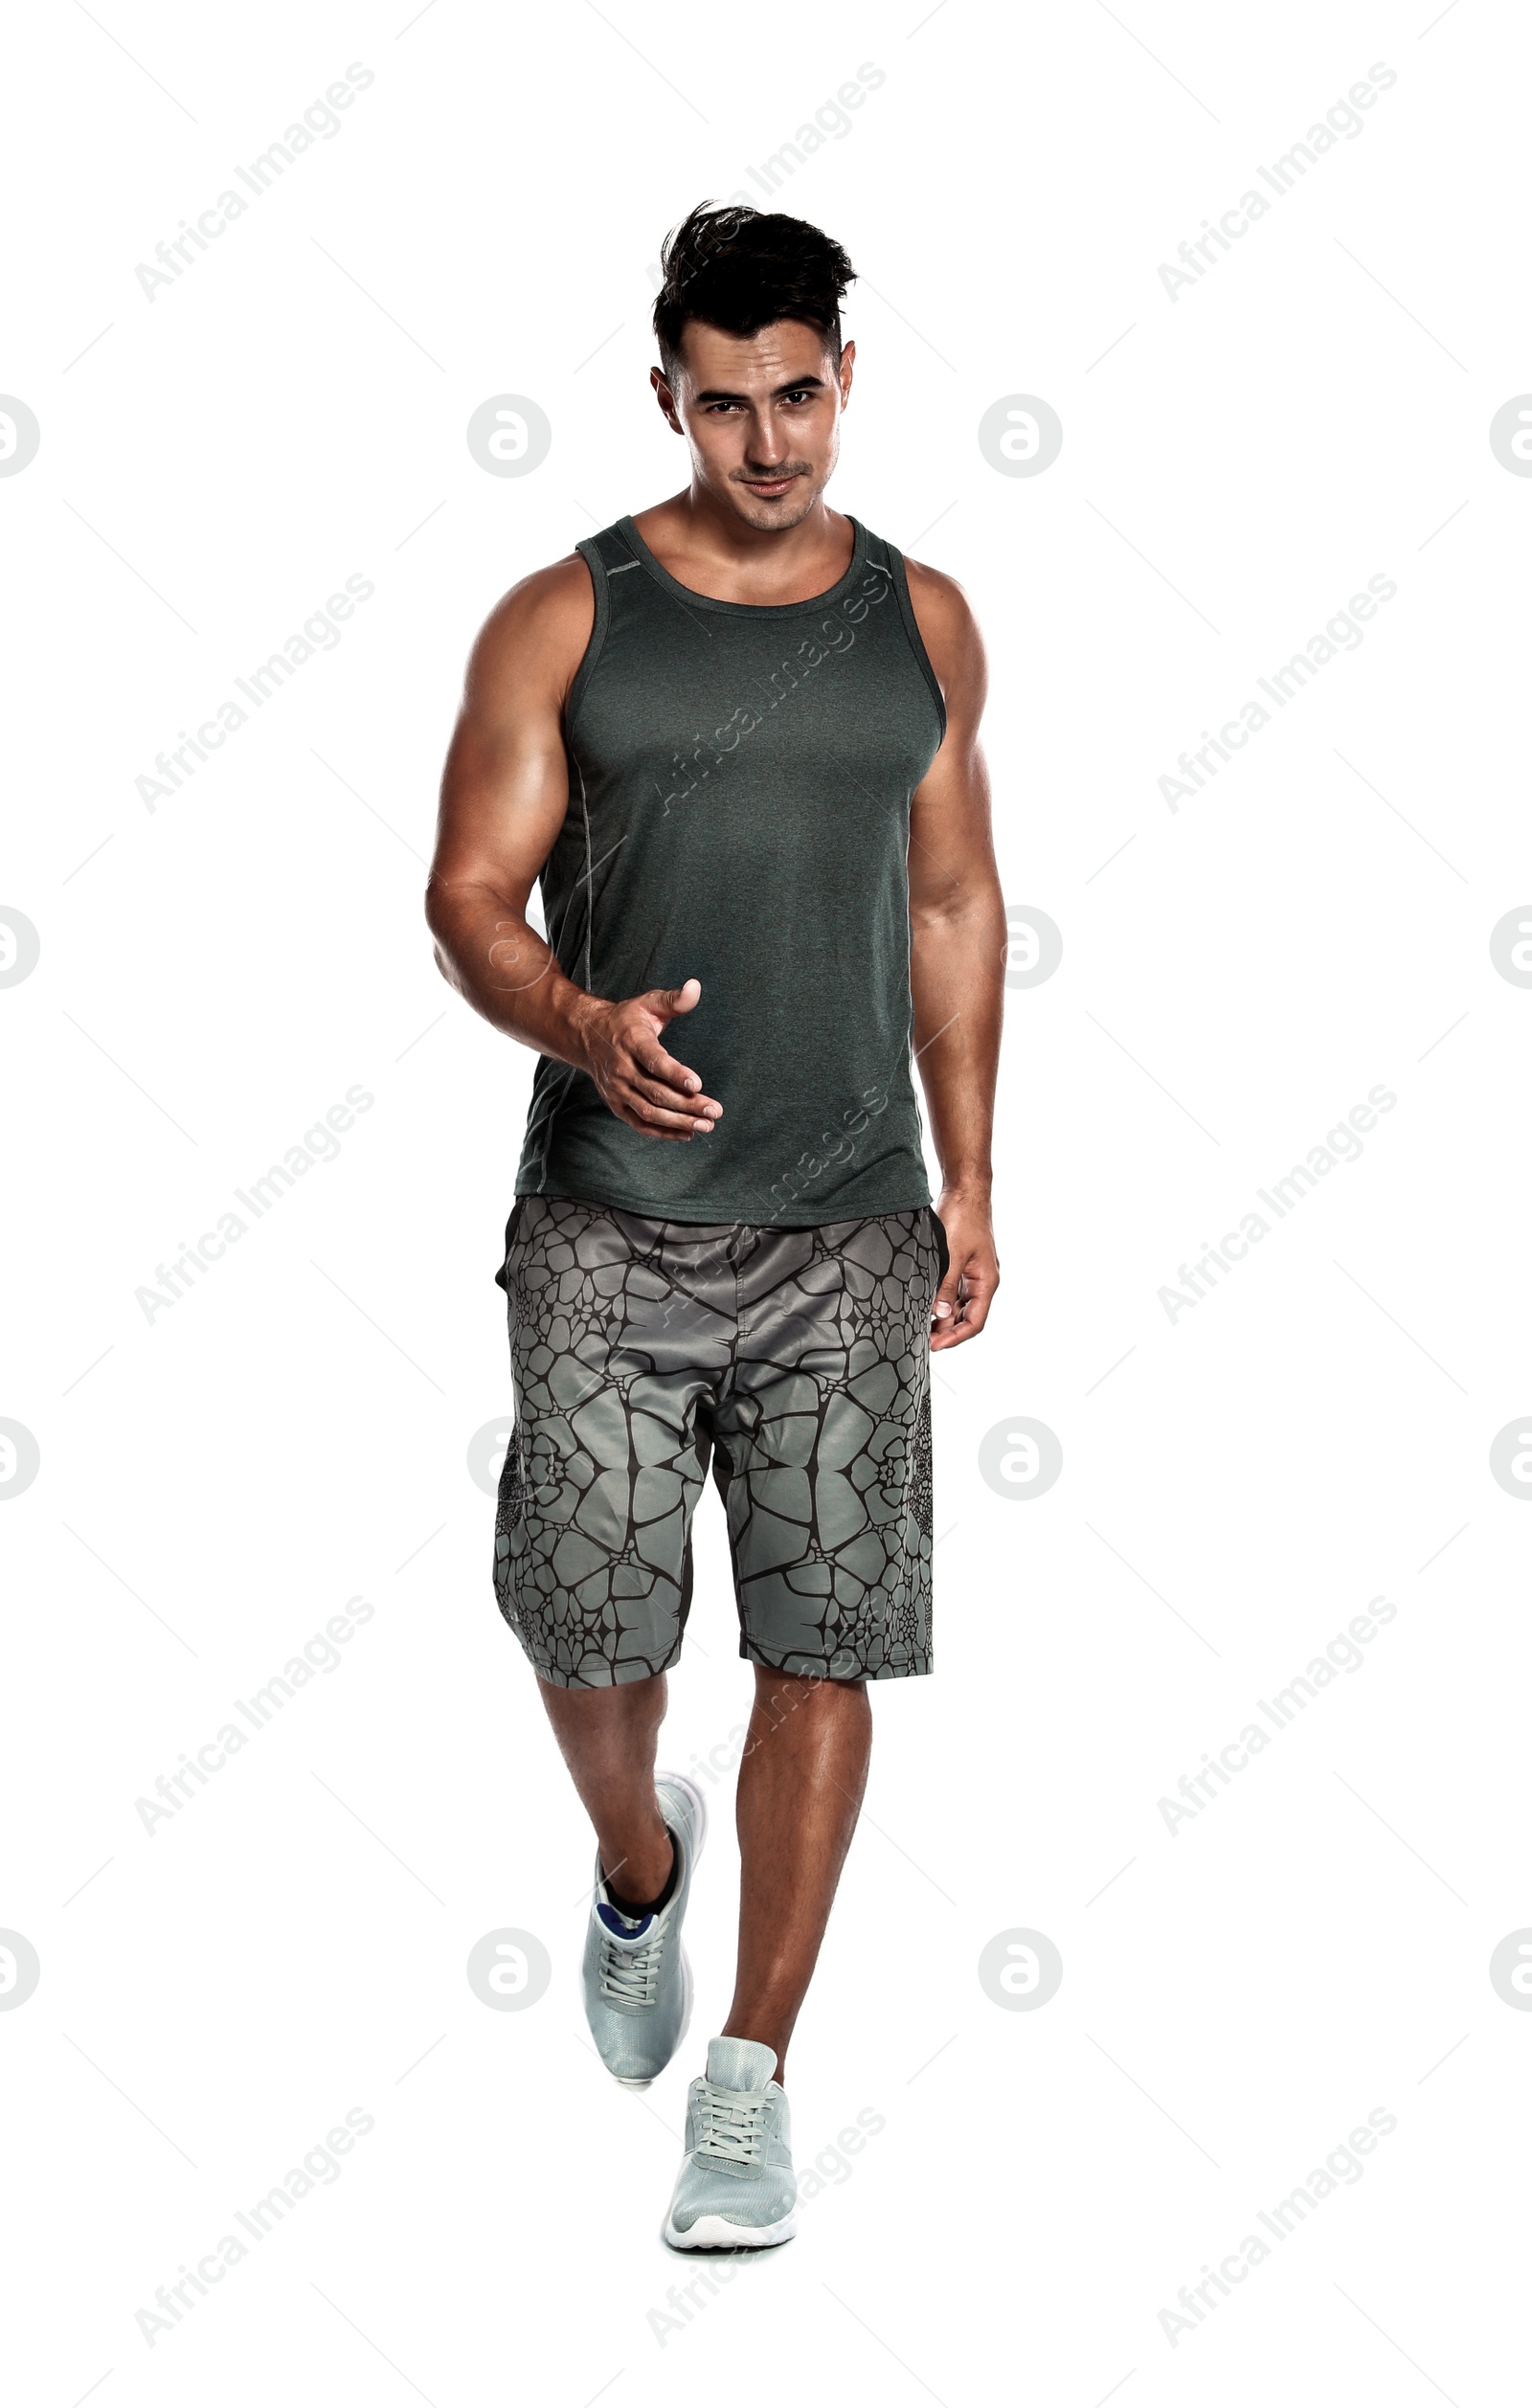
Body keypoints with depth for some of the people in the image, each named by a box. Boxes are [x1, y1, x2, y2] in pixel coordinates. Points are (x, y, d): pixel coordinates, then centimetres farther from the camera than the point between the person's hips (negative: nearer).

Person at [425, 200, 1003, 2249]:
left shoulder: (920, 621, 9)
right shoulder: (564, 621, 0)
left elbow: (954, 904, 15)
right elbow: (471, 897, -2)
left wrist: (969, 1180, 10)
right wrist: (580, 1026, -24)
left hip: (848, 1231, 2)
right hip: (608, 1221, -1)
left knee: (824, 1645, -2)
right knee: (584, 1627, 0)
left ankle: (750, 2075, 10)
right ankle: (639, 1867, 35)